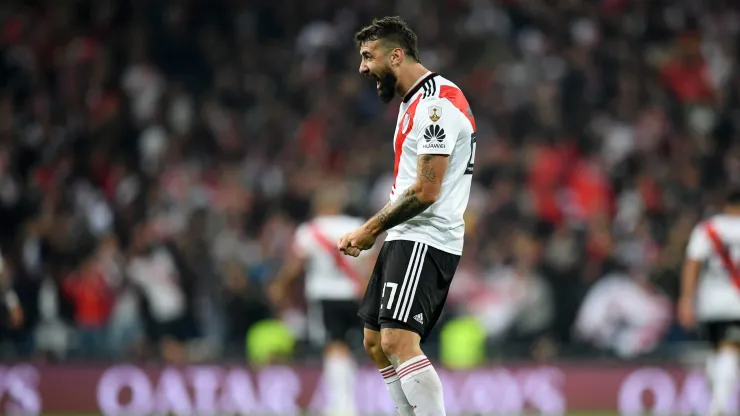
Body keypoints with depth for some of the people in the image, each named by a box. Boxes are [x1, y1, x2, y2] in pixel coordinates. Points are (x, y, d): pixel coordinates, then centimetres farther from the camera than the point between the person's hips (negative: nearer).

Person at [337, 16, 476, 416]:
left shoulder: (436, 104, -16)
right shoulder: (413, 102, 17)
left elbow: (426, 192, -20)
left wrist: (373, 227, -9)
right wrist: (373, 230, 10)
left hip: (425, 241, -11)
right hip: (405, 238, 11)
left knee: (398, 341, -22)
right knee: (376, 343, 12)